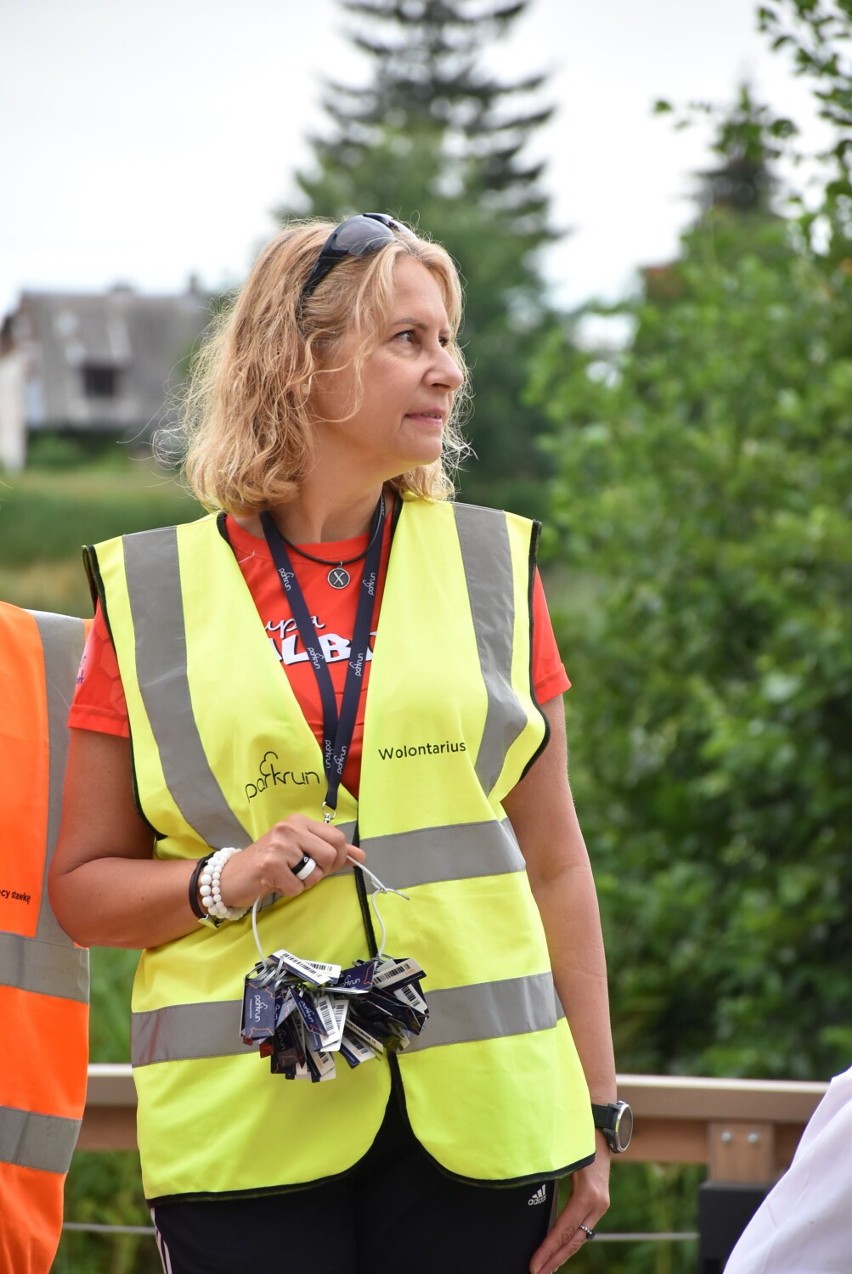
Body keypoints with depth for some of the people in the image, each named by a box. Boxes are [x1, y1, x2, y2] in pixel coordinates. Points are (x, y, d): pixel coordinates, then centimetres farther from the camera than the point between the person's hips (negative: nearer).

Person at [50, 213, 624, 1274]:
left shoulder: (492, 568, 9)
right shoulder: (151, 593, 4)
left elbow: (552, 861, 11)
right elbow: (82, 887, 8)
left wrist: (598, 1117, 8)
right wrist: (226, 882, -11)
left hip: (473, 1114, 1)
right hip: (243, 1125, -1)